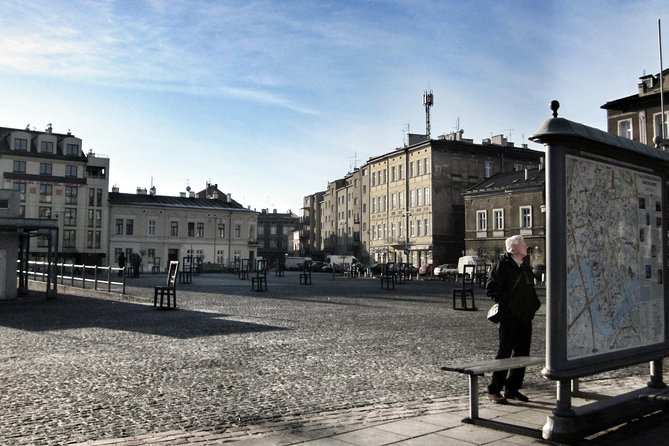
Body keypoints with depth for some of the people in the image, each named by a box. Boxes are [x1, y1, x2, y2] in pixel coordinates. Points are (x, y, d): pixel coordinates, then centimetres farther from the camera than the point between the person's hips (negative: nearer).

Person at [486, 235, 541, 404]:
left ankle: (512, 389, 21)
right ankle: (494, 390, 4)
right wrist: (505, 303, -16)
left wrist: (535, 303, 12)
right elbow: (492, 288, -12)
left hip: (525, 317, 8)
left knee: (522, 353, 10)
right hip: (509, 317, -8)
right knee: (505, 352, -4)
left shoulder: (526, 266, 15)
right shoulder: (502, 265, -9)